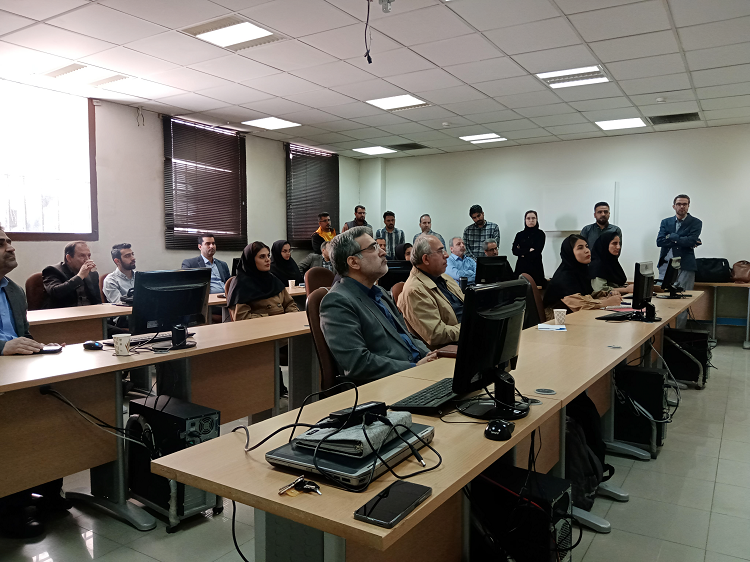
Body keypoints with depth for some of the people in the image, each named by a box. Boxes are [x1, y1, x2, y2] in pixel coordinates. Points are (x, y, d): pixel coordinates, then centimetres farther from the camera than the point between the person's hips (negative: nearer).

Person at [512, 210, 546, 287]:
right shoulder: (520, 235, 12)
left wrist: (523, 253, -3)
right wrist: (528, 250, -9)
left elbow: (537, 251, -7)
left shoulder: (540, 234, 3)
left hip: (535, 266, -2)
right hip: (521, 266, 2)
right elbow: (514, 250, 1)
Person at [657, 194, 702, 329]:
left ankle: (679, 331, 1)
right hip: (666, 265, 3)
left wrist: (671, 237, -6)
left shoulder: (695, 223, 5)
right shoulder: (666, 222, 13)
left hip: (685, 267, -2)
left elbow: (691, 241, -11)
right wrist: (683, 241, -8)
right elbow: (659, 241, -2)